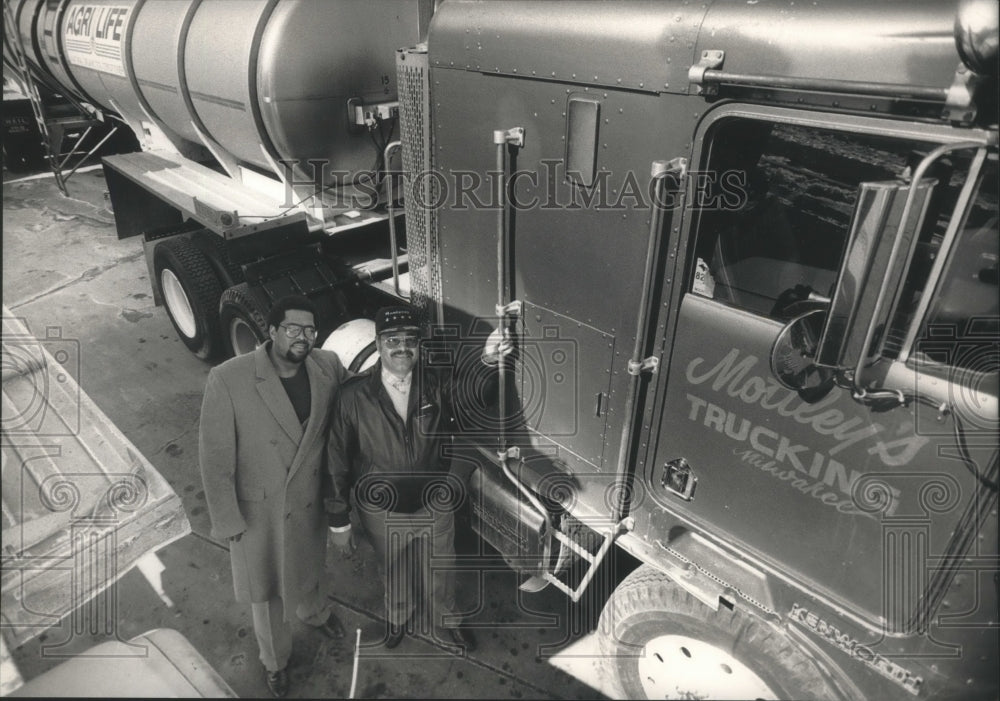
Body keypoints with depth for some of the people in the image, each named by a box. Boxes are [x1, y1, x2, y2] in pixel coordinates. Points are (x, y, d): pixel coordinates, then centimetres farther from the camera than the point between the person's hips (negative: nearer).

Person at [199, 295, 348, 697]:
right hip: (257, 506, -3)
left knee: (311, 565, 30)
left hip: (311, 499, 3)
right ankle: (275, 660, 50)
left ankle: (316, 613, 65)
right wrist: (227, 520, -14)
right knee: (265, 588, 21)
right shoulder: (228, 380, -26)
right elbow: (215, 456, -19)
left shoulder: (329, 367, -15)